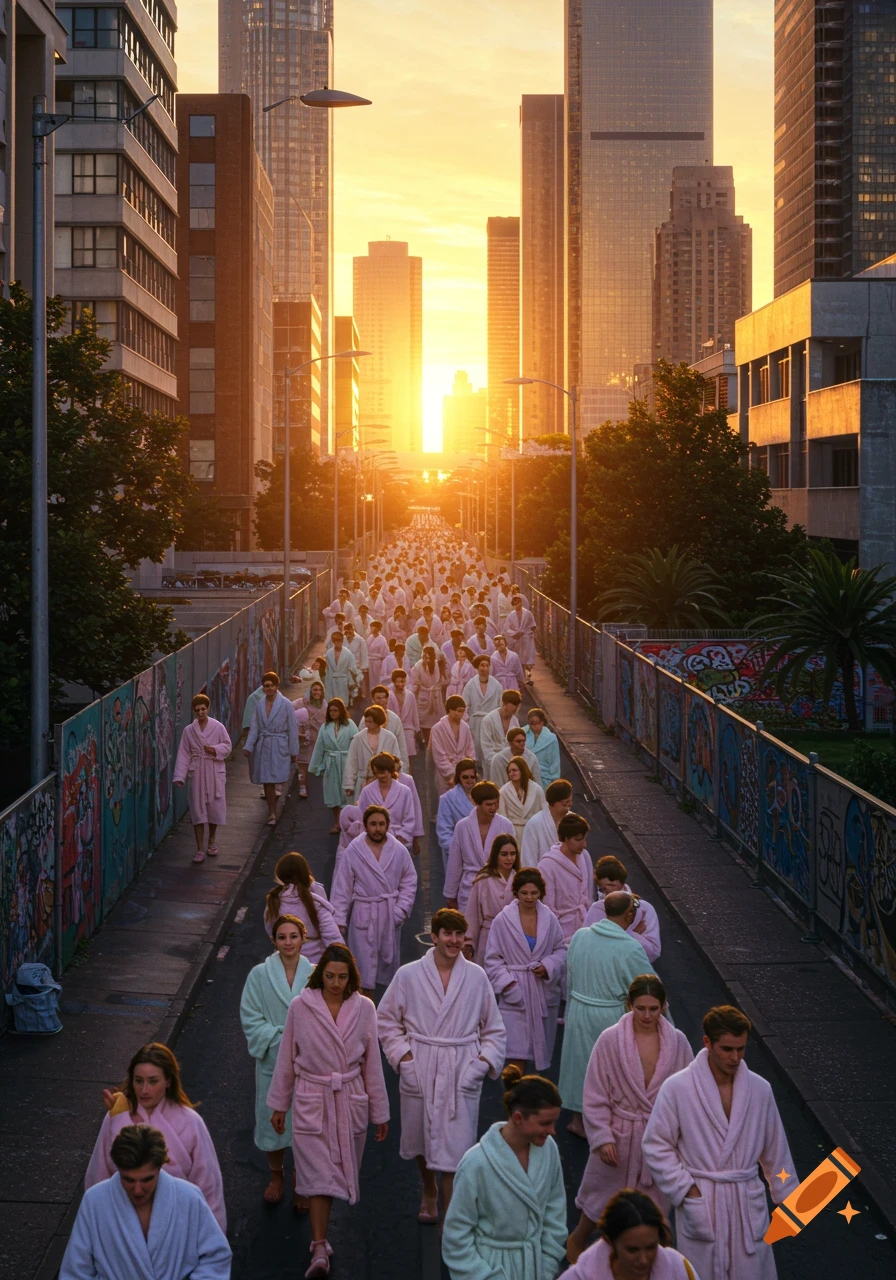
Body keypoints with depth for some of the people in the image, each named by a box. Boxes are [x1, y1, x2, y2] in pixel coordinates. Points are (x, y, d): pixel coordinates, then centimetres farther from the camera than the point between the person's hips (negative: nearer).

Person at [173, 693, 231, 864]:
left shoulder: (218, 727, -1)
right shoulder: (188, 730, 2)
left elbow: (227, 747, 3)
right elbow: (184, 754, 1)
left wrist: (215, 750, -18)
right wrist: (179, 776, -6)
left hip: (215, 772, 0)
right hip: (197, 773, 0)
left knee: (215, 807, 4)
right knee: (197, 809, -2)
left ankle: (212, 841, 30)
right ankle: (200, 849, 3)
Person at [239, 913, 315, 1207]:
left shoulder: (314, 975, -5)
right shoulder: (259, 975, -6)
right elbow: (250, 1020, -4)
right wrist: (280, 1040, -14)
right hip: (272, 1061, 0)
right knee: (271, 1121, 11)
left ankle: (300, 1183, 25)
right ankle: (276, 1176, 36)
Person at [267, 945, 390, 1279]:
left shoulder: (364, 1008, -4)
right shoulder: (301, 1007, -9)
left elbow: (372, 1062, 3)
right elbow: (286, 1059, 1)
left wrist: (380, 1112, 7)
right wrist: (278, 1105, 6)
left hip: (350, 1101, 2)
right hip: (311, 1103, -2)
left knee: (336, 1173, 7)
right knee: (320, 1175, -2)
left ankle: (319, 1237, 19)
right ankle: (320, 1251, 1)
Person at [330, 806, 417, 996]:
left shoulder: (399, 850, -4)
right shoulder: (353, 852, -9)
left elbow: (409, 882, 4)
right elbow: (342, 888, -4)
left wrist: (401, 910, -7)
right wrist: (339, 919, -6)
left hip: (390, 914, 2)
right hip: (364, 914, -2)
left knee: (390, 957, 14)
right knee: (364, 961, -1)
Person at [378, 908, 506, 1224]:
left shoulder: (476, 977, 0)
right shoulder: (408, 976, -4)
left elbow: (493, 1028, 9)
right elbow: (387, 1019, 6)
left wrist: (485, 1060, -4)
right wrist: (402, 1054, -5)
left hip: (461, 1075, -1)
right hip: (419, 1072, 1)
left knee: (454, 1147, -6)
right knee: (420, 1140, 18)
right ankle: (429, 1192, 45)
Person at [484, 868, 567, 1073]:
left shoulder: (549, 919, 1)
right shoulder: (502, 920, -6)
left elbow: (560, 950, 11)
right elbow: (493, 959, -1)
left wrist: (549, 966, -9)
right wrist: (506, 983, -13)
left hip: (544, 992, 3)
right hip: (515, 993, -3)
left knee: (542, 1047, 12)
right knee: (518, 1052, -9)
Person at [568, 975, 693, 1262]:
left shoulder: (677, 1042, -10)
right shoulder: (610, 1040, -16)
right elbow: (594, 1096, -10)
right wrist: (602, 1138, -15)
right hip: (620, 1136, -2)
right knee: (603, 1197, 16)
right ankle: (577, 1241, 45)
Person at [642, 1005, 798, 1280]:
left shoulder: (760, 1089, -1)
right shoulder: (677, 1089, -11)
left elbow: (775, 1149, 9)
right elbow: (656, 1145, -4)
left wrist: (787, 1198, 14)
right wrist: (686, 1189, -10)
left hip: (748, 1204, 3)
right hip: (701, 1206, -2)